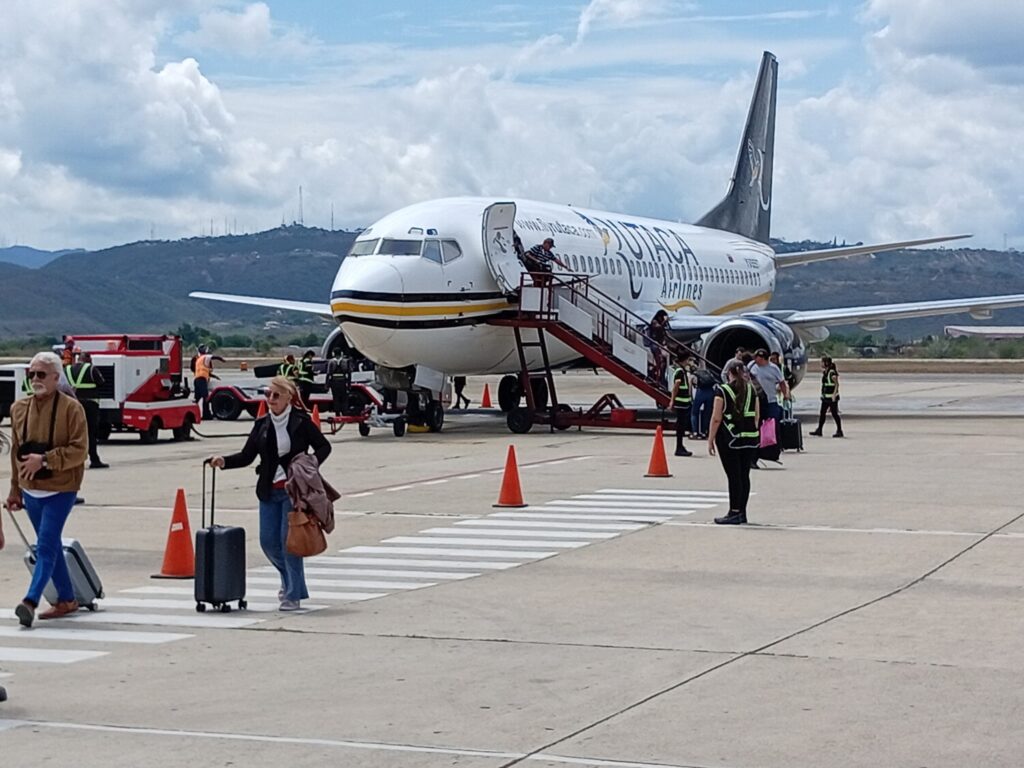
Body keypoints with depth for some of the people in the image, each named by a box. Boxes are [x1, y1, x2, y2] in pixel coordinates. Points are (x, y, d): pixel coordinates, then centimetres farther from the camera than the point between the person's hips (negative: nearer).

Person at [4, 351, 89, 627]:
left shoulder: (71, 408, -10)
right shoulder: (19, 408, 8)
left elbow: (79, 450, -15)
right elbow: (16, 452, 15)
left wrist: (44, 460, -22)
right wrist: (15, 490, 17)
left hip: (59, 490, -6)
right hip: (31, 490, 6)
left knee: (46, 546, -14)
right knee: (50, 546, 14)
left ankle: (31, 601, -20)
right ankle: (66, 599, 25)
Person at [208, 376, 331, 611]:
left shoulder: (301, 422, -5)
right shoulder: (262, 425, 8)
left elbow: (324, 446, 3)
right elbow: (247, 456, 8)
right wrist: (224, 461, -8)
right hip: (269, 491, 5)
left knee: (288, 539, -8)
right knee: (268, 541, 5)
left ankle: (293, 595, 3)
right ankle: (290, 580, 31)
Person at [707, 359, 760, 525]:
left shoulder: (722, 390, -7)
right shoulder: (751, 390, 8)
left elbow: (716, 418, -9)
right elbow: (756, 416, 10)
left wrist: (710, 440, -3)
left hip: (729, 438, -5)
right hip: (750, 438, 5)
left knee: (734, 476, -4)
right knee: (744, 475, 9)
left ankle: (735, 513, -4)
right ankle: (742, 512, 14)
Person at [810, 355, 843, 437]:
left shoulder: (832, 373, -15)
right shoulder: (825, 372, 11)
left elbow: (837, 384, -17)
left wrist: (834, 395, -22)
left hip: (832, 397, -9)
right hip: (825, 397, 9)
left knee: (834, 413, -3)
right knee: (822, 413, 8)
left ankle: (839, 431, 4)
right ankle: (819, 430, 12)